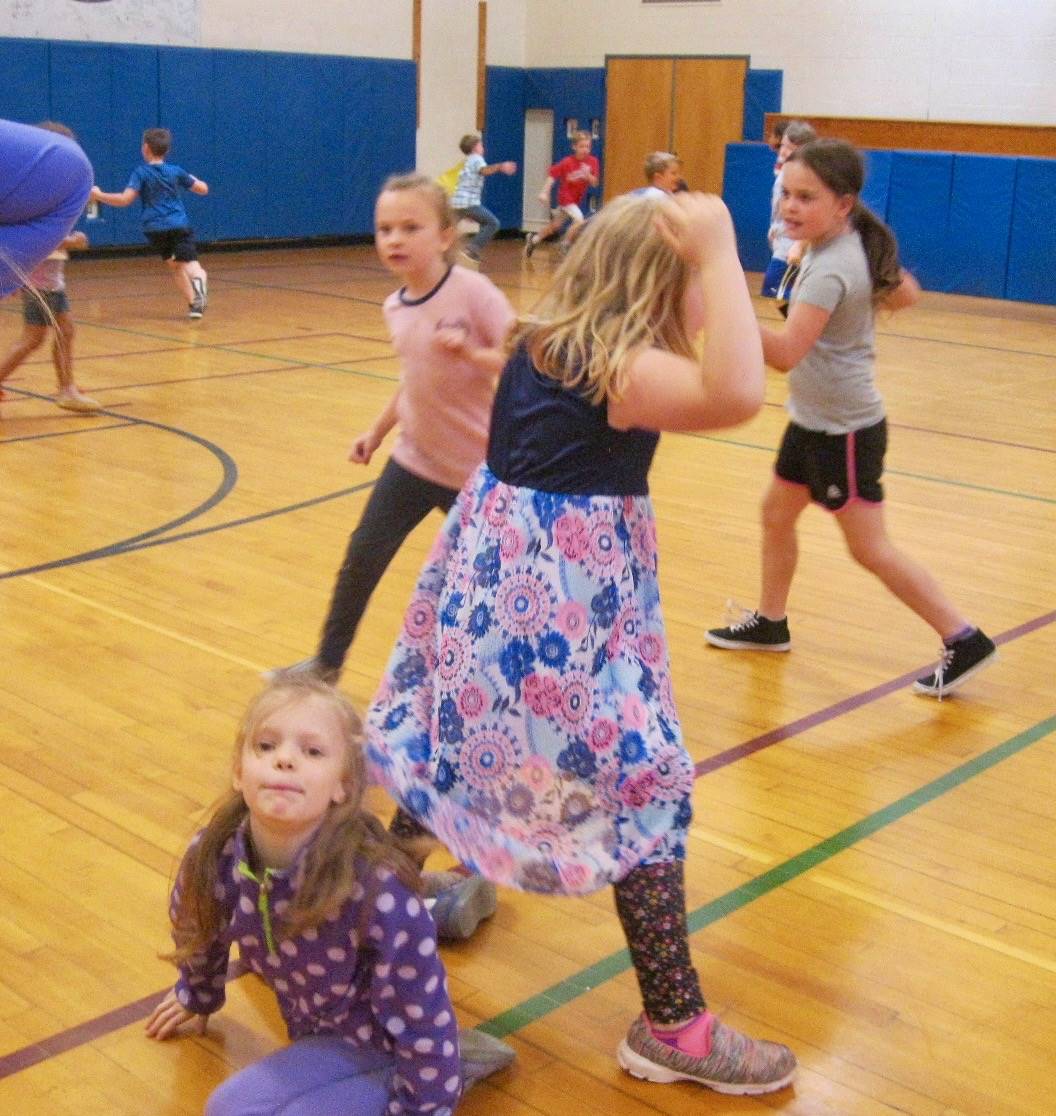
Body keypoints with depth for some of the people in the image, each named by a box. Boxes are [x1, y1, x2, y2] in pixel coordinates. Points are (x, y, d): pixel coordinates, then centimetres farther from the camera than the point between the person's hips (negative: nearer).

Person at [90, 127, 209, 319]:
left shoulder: (141, 173, 0)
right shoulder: (176, 171, 7)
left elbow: (125, 199, -12)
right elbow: (203, 189, 16)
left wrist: (100, 196, -2)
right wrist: (193, 180, 37)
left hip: (155, 228, 0)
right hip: (179, 224, 0)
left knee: (174, 265, 18)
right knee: (189, 262, -10)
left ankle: (193, 302, 9)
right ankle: (198, 279, -46)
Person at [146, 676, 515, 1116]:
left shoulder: (376, 889, -40)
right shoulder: (213, 858, -23)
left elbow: (420, 1016, -27)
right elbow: (197, 932, 2)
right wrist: (196, 995, 20)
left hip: (371, 1039, -6)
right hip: (312, 1023, 6)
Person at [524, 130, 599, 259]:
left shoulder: (593, 161, -9)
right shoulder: (567, 162, -19)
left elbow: (594, 183, -8)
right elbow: (552, 175, -14)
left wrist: (588, 175, -28)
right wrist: (544, 192, -22)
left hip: (577, 199, 6)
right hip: (566, 197, -6)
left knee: (555, 225, 19)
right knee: (579, 220, -25)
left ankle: (533, 239, 40)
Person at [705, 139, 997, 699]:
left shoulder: (831, 270, -27)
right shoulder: (850, 244, 0)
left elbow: (785, 352, -40)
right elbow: (905, 294, 15)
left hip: (844, 431, -9)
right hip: (812, 420, 10)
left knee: (870, 549, -1)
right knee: (776, 513, 18)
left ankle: (963, 641, 9)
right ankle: (769, 623, 35)